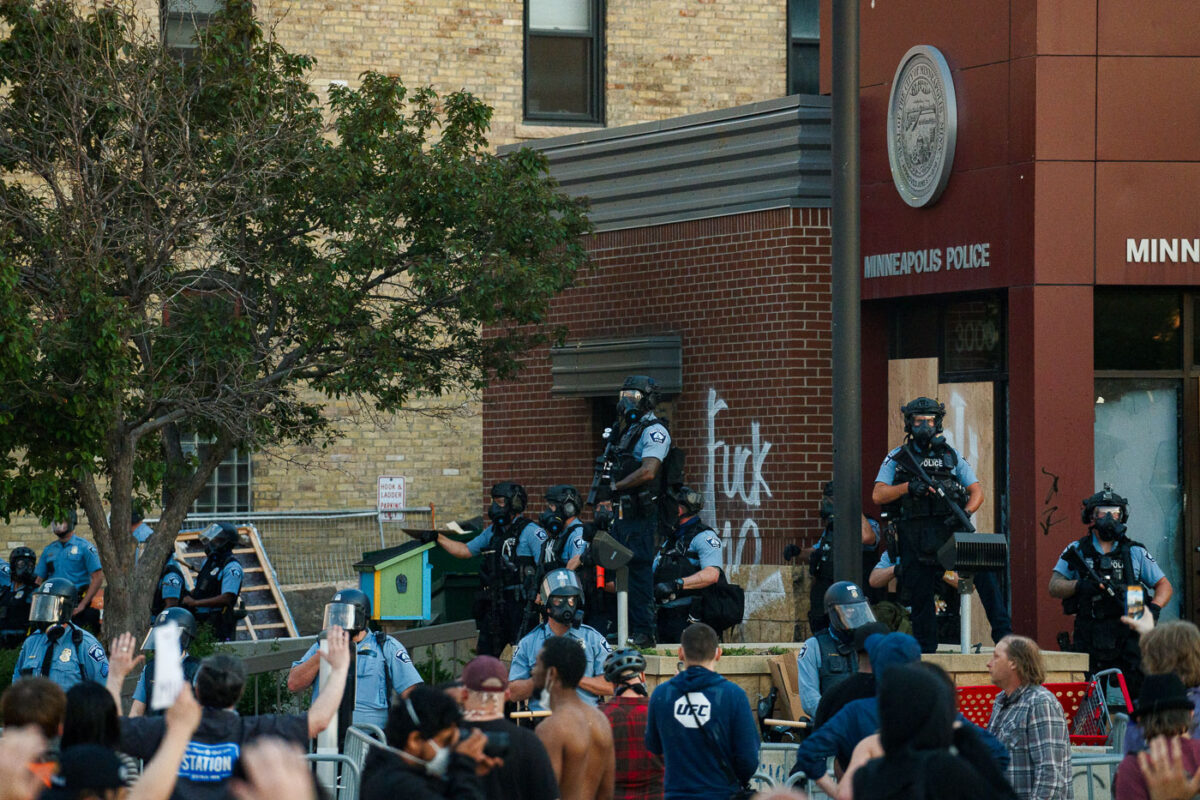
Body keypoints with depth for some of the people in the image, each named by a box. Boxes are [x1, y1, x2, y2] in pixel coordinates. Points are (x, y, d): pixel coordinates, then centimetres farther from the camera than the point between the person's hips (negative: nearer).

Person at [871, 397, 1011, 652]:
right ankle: (925, 653, 17)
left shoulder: (951, 456, 13)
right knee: (920, 598, 4)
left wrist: (966, 512, -11)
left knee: (983, 569, -21)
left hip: (949, 531, 0)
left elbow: (976, 491, 10)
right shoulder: (897, 458, 10)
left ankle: (1003, 634, -22)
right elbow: (878, 495, 1)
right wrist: (908, 487, -16)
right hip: (916, 541, 0)